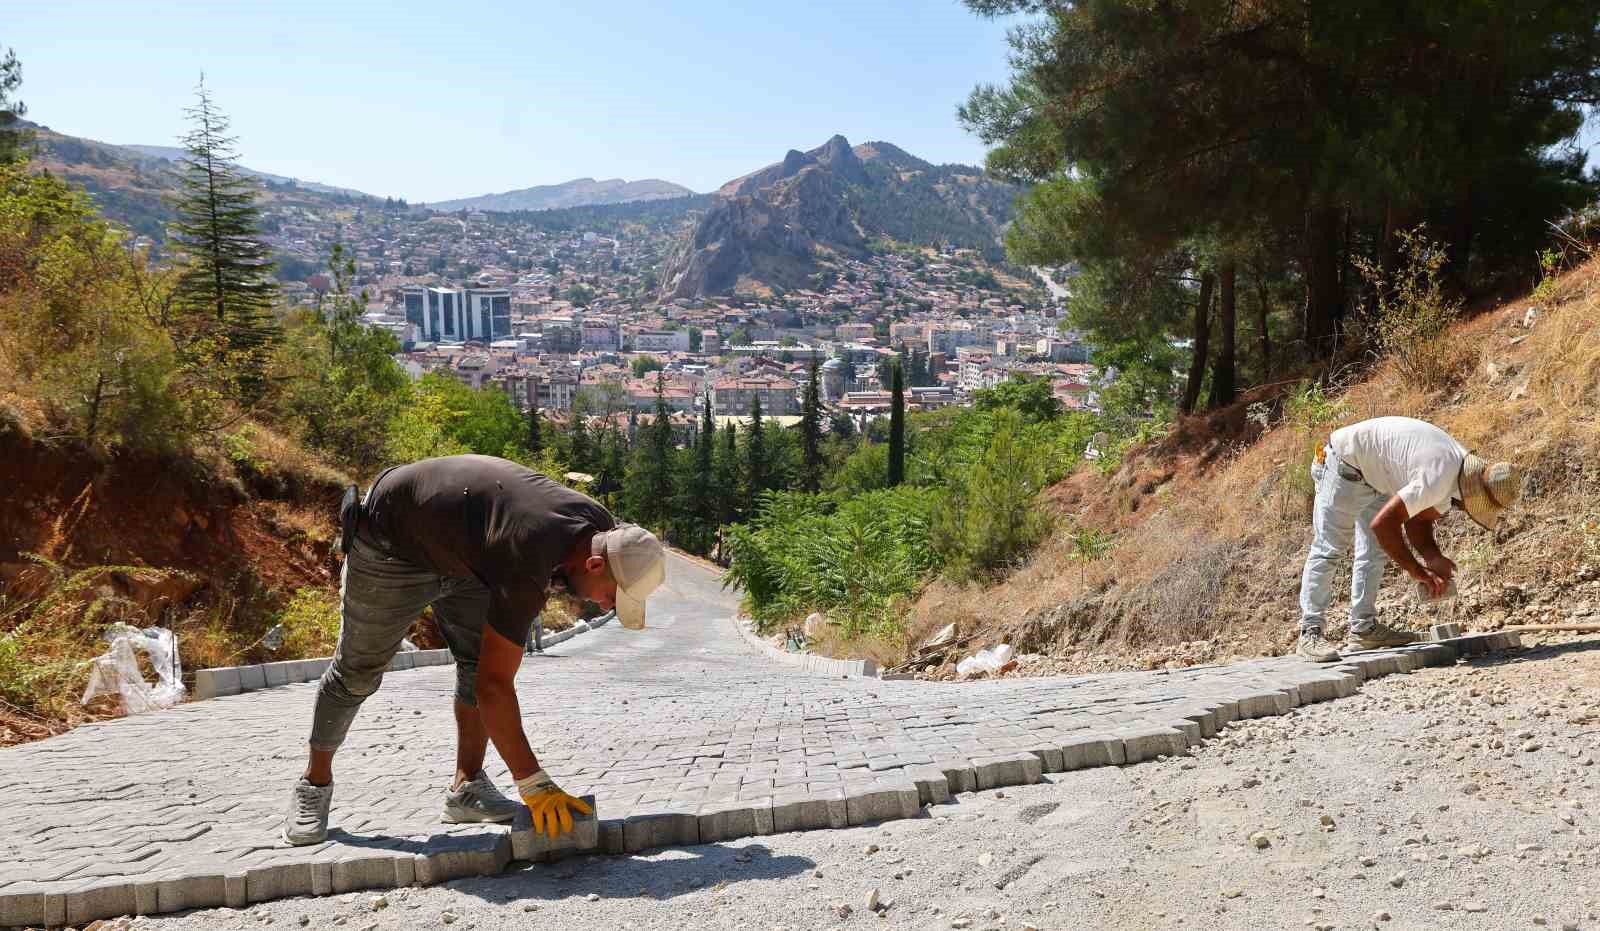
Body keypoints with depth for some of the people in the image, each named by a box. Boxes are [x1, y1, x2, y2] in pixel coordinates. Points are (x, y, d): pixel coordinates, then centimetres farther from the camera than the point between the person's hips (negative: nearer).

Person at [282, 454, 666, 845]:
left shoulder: (598, 526, -19)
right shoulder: (527, 567, -43)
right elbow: (493, 685, -41)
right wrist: (535, 786, -37)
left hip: (458, 546, 7)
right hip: (392, 543, -7)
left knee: (481, 658, -5)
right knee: (359, 669, 5)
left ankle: (467, 787, 4)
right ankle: (314, 784, 24)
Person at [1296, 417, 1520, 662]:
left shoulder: (1462, 467, -2)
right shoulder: (1438, 478, -32)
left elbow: (1417, 520, 5)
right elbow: (1382, 524, -31)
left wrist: (1434, 558, -12)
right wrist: (1419, 573, -22)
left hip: (1373, 474, 10)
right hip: (1345, 462, -10)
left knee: (1375, 551, 10)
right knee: (1329, 548, -13)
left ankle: (1364, 628, 14)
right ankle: (1310, 633, -14)